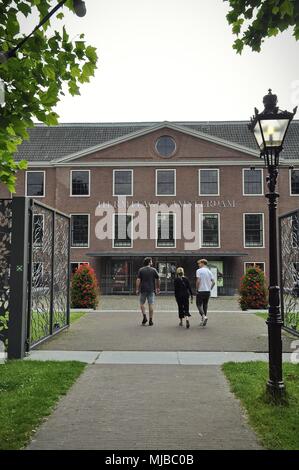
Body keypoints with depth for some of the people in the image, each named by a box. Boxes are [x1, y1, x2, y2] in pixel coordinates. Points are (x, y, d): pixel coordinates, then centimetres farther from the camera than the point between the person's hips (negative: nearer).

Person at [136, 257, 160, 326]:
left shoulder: (141, 270, 0)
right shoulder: (154, 270, 1)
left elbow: (138, 280, -6)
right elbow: (158, 280, 4)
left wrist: (137, 289, -2)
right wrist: (158, 288, 16)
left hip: (143, 290, 0)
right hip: (151, 290, 0)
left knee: (142, 303, 15)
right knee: (151, 304, 3)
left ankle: (144, 316, -1)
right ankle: (150, 320, 5)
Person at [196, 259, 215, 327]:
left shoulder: (199, 271, -7)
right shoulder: (209, 271, 11)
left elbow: (198, 281, -16)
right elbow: (213, 282, 7)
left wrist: (197, 289, -6)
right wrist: (210, 289, 13)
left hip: (201, 291, -6)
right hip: (208, 291, 6)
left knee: (199, 304, 2)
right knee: (205, 305, 13)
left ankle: (204, 316, -20)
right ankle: (203, 321, 15)